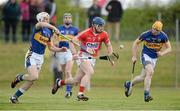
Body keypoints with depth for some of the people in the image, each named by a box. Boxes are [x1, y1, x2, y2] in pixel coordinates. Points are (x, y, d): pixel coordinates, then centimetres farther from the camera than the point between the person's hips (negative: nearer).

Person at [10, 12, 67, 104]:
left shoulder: (49, 32, 11)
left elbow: (51, 47, 18)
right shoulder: (37, 28, -10)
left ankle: (15, 96, 16)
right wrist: (54, 28, -47)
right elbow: (41, 24, -36)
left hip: (40, 57, 7)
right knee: (34, 77, -25)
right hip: (32, 56, -7)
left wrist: (60, 50, 1)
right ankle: (19, 78, 6)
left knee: (31, 81, 4)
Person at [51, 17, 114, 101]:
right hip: (83, 56, -5)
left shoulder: (104, 34, -3)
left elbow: (108, 46, 12)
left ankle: (60, 82, 32)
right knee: (90, 72, -30)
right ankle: (80, 94, -24)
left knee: (77, 81, 5)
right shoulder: (86, 33, -14)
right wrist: (74, 54, -23)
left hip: (92, 59, 5)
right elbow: (72, 41, -11)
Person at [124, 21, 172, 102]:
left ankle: (129, 84, 36)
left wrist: (162, 53, -24)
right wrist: (134, 56, -4)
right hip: (146, 56, -4)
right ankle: (146, 95, -28)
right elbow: (135, 43, 0)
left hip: (154, 58, 4)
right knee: (150, 72, -29)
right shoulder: (146, 34, -15)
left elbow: (169, 48, -2)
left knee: (143, 77, 7)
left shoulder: (163, 36, -11)